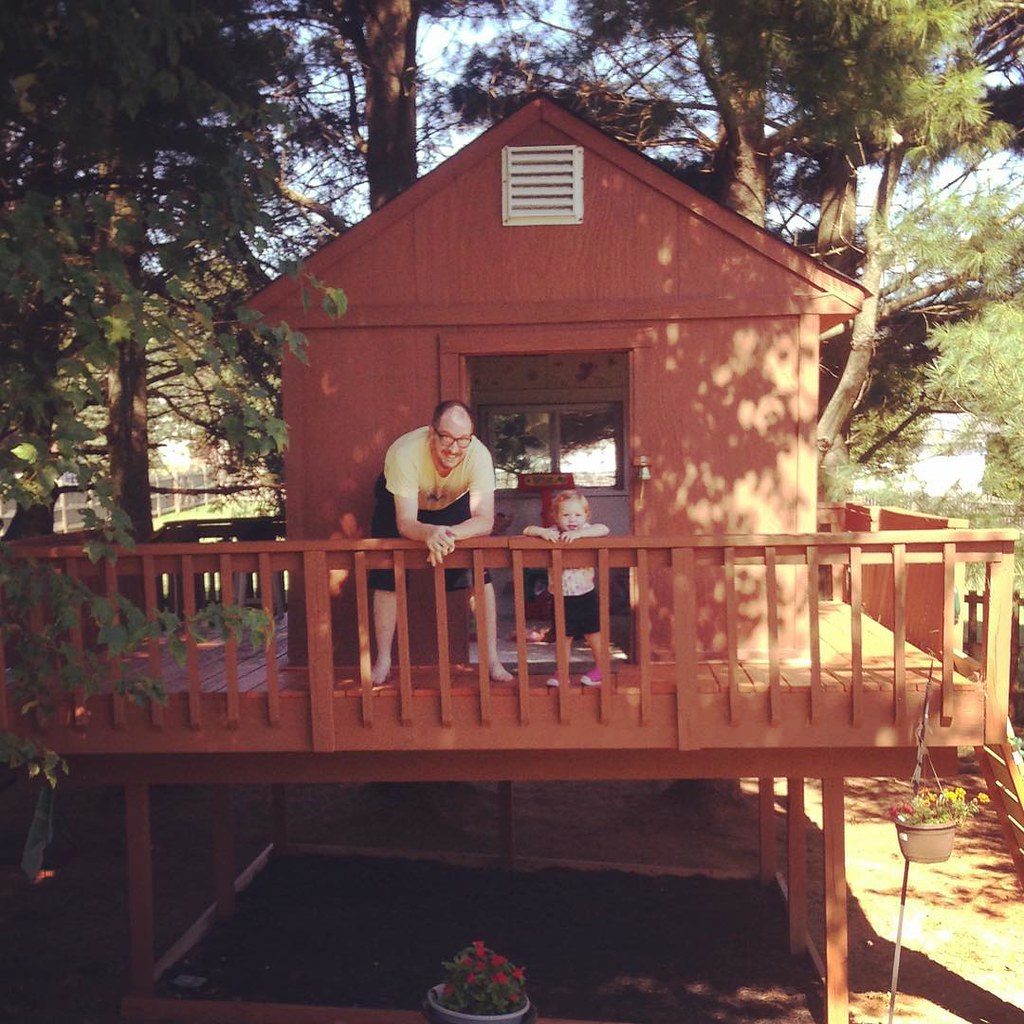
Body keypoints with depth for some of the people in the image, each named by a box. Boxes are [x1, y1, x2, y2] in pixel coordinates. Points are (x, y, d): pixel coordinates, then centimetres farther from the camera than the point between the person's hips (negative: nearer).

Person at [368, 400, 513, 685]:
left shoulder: (479, 456, -36)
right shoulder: (405, 453, -40)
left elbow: (485, 521, -37)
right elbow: (405, 523, -39)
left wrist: (448, 534, -57)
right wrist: (430, 533, -62)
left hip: (454, 502, 1)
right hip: (399, 504, -1)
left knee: (480, 573, -13)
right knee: (387, 578, -9)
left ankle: (493, 660, -4)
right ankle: (383, 661, 6)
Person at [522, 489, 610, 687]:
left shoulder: (586, 530, -7)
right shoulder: (552, 533, -3)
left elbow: (603, 530, -25)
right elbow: (527, 530, -8)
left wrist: (578, 533, -35)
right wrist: (542, 532, -28)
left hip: (585, 594, -1)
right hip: (560, 596, 2)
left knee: (592, 632, 10)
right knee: (563, 636, 12)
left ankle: (600, 667, 26)